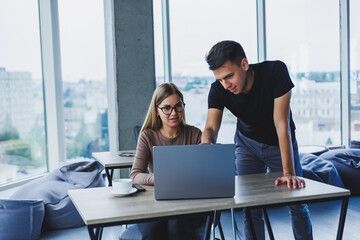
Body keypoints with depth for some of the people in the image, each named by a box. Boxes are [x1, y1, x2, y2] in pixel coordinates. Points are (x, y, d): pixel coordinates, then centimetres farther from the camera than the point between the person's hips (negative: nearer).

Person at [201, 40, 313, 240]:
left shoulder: (275, 71, -31)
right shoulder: (218, 90, -22)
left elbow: (282, 124, -34)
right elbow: (211, 126, -30)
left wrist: (288, 173, -38)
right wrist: (207, 142, -55)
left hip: (280, 142, -2)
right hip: (247, 143, 2)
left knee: (297, 204, 3)